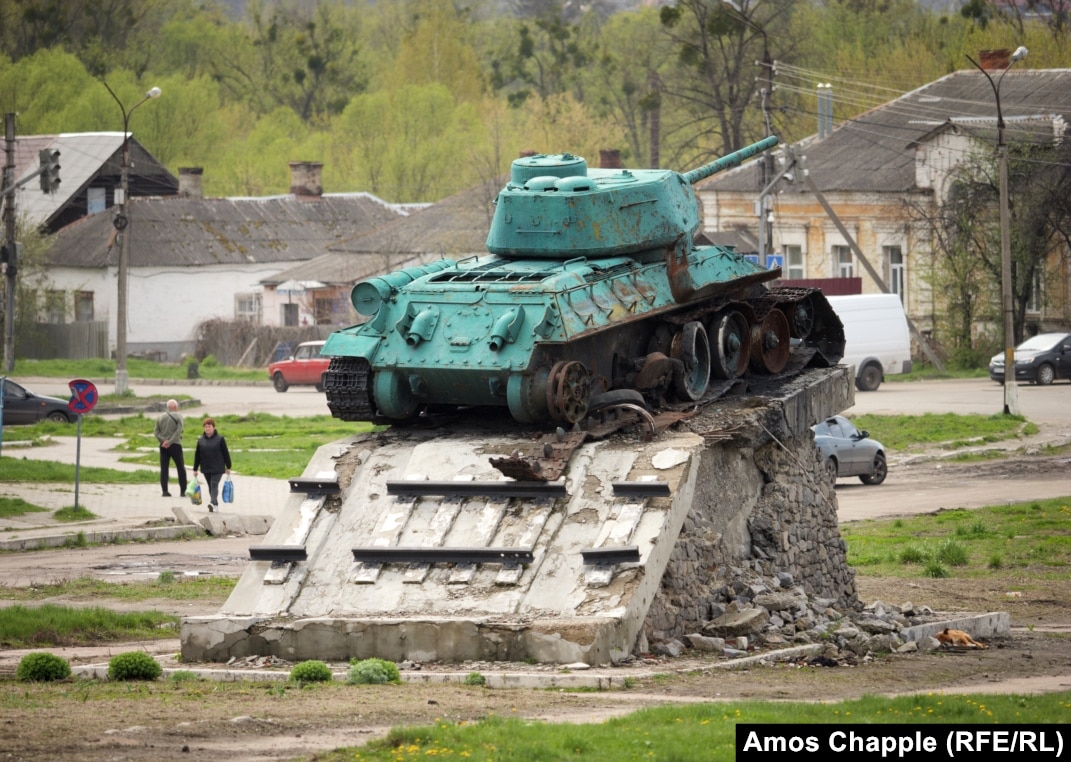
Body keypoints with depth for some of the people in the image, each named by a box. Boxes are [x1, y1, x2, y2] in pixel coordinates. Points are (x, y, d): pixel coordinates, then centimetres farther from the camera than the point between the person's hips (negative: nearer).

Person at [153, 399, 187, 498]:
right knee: (181, 468, 6)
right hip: (175, 445, -3)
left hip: (163, 446, 3)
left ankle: (164, 490, 0)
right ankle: (183, 490, 5)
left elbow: (156, 431, 0)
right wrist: (170, 442, -14)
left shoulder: (161, 417, 7)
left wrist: (163, 440, -8)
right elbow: (178, 430, -14)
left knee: (164, 468, 6)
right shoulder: (178, 416, -4)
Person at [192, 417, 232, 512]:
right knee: (211, 487, 8)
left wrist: (228, 467, 1)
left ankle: (213, 503, -29)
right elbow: (197, 455, 11)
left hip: (217, 468, -4)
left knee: (214, 485, -16)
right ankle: (215, 505, 15)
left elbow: (225, 453, 1)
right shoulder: (201, 440, 6)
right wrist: (195, 469, 11)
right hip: (206, 468, 4)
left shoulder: (219, 439, -3)